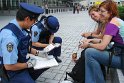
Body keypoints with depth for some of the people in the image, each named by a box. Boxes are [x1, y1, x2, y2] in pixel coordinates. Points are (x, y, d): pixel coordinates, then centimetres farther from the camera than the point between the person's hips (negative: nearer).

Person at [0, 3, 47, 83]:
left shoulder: (20, 28, -7)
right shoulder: (10, 36, -32)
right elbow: (9, 66, -26)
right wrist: (28, 64, -15)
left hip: (22, 62, 8)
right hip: (12, 72, -8)